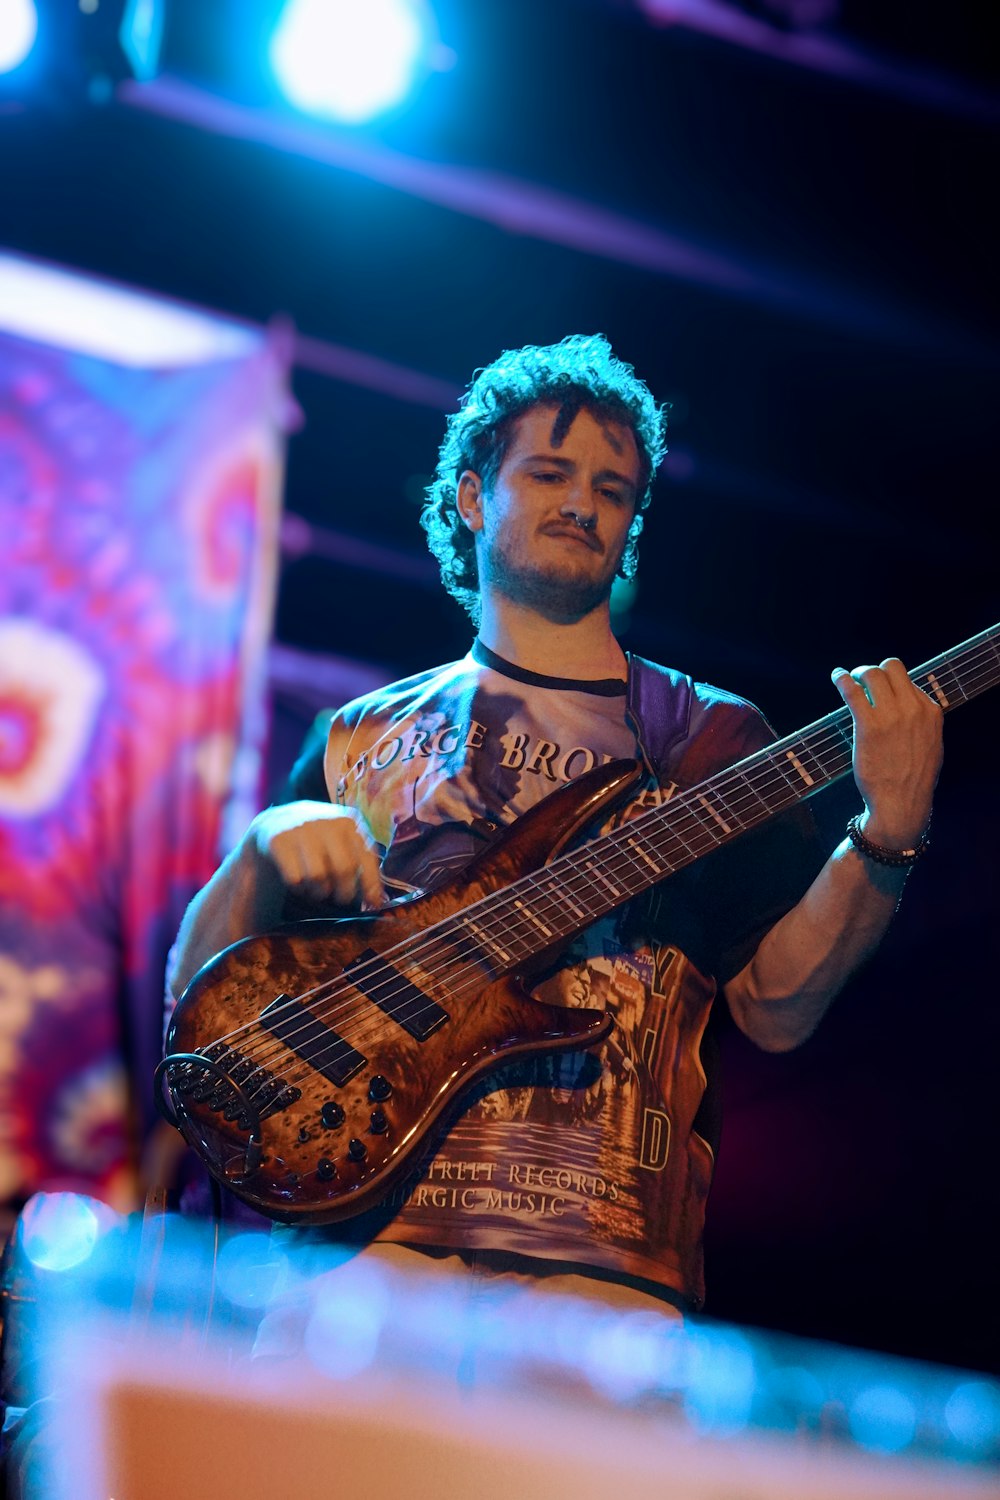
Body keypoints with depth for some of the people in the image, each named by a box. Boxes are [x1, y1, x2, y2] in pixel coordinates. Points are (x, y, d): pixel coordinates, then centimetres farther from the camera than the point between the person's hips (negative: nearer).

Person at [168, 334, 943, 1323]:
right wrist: (265, 848, -5)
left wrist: (887, 836, -11)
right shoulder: (365, 735, 18)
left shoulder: (708, 736, 15)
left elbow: (775, 1008, 3)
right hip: (364, 1232, 0)